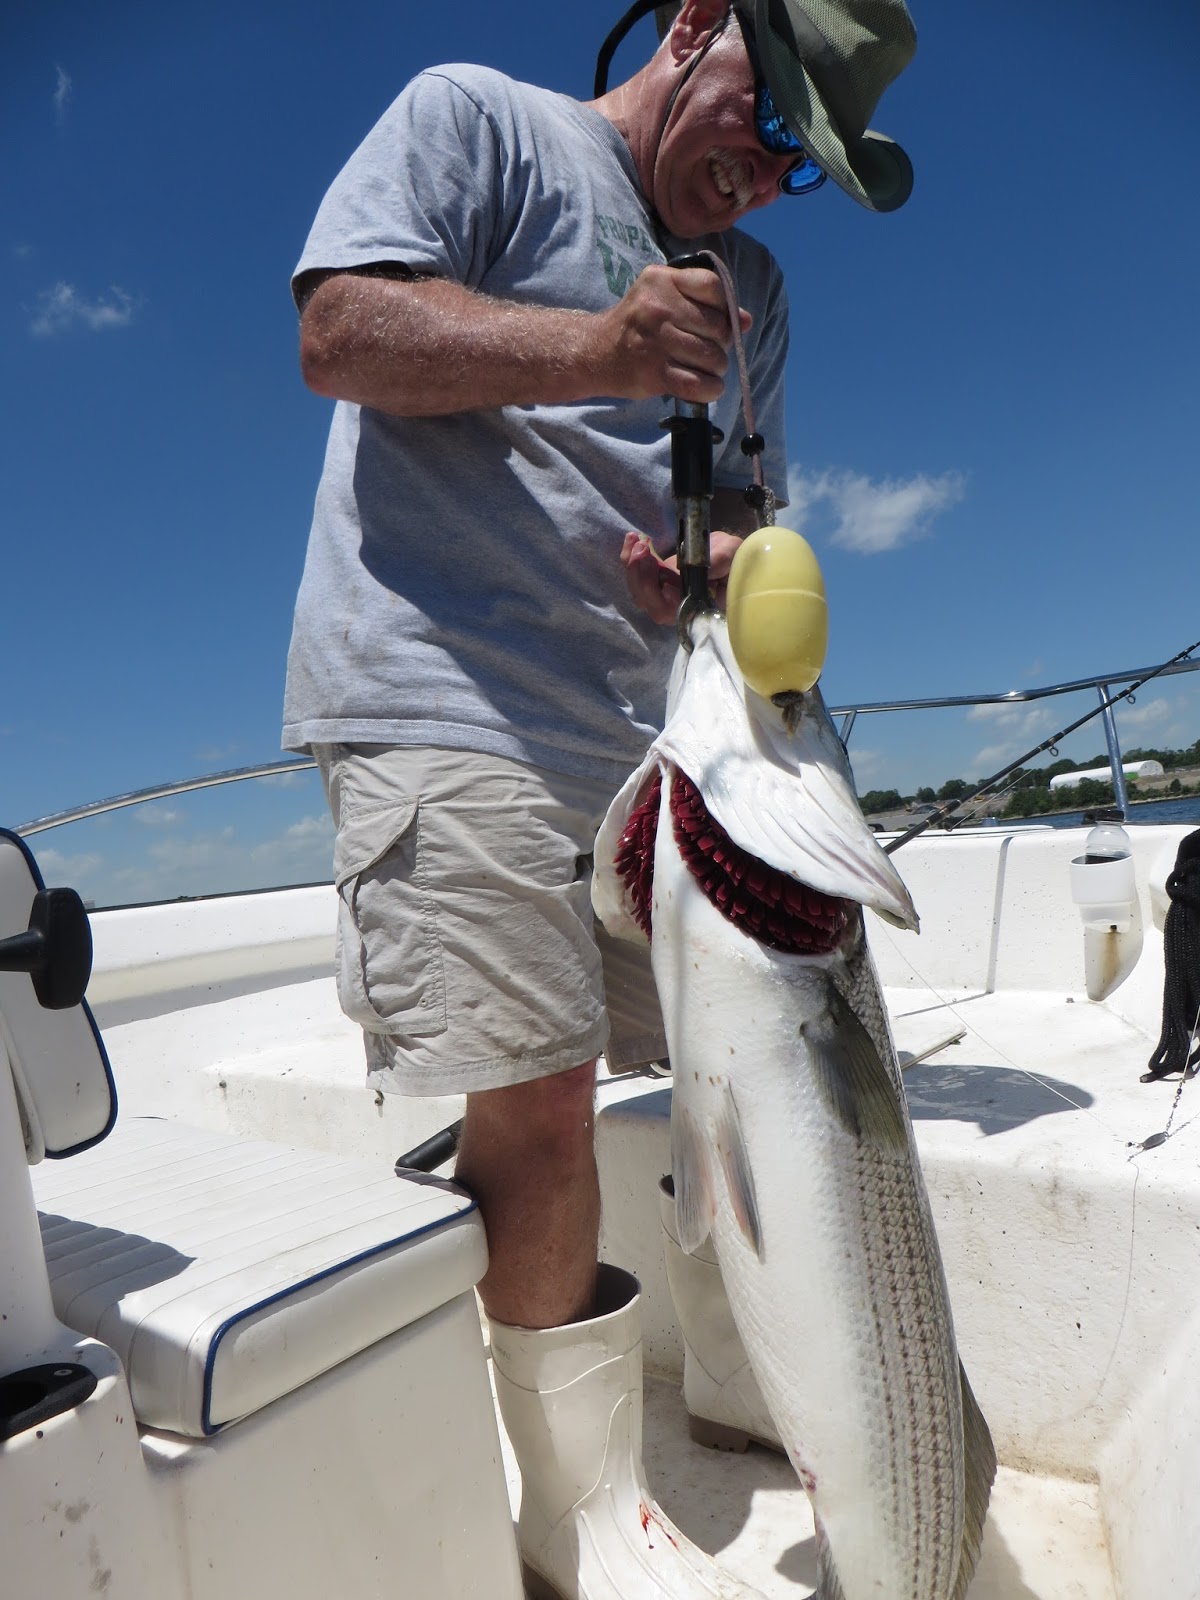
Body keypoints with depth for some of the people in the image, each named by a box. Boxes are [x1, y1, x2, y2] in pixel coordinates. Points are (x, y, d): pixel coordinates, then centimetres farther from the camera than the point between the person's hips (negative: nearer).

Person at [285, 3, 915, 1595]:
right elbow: (339, 329, -6)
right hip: (443, 699, -7)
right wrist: (586, 344, -21)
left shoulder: (749, 282, 26)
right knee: (536, 1098, -12)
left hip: (645, 721, 8)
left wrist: (725, 554, -1)